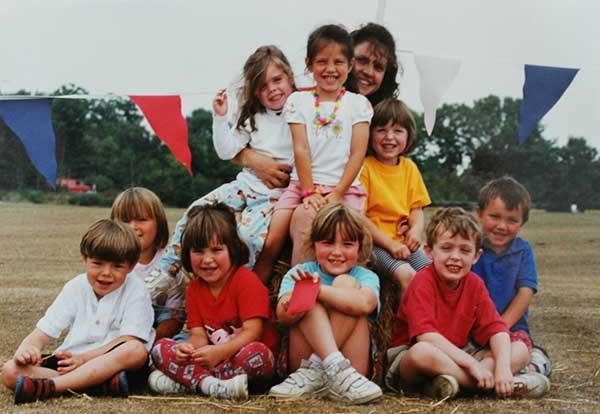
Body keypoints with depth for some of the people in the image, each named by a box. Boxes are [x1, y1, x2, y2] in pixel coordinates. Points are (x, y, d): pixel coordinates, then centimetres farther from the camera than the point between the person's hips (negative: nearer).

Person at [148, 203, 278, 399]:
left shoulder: (246, 281, -11)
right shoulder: (194, 288, 8)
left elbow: (252, 331, -19)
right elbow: (198, 335, 1)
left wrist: (219, 352, -33)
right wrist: (188, 347, -24)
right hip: (212, 359, 5)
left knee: (256, 352, -39)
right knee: (160, 347, -11)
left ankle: (185, 380, -30)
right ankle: (212, 385, -33)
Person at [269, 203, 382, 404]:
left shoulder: (365, 277, 4)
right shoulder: (299, 273, 6)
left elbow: (365, 303, -24)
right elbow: (283, 315, -16)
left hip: (353, 360, -1)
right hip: (303, 360, 1)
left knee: (346, 284, -14)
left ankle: (314, 374, -27)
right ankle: (337, 372, -37)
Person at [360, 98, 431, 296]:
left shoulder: (410, 168, 12)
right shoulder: (365, 167, -5)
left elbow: (416, 209, 13)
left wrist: (416, 229, -11)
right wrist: (390, 244, -14)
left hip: (404, 242, 5)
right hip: (374, 242, -5)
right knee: (406, 274, -27)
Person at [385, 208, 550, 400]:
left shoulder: (474, 284, 2)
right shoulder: (423, 283, -16)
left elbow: (496, 328, -5)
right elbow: (425, 336, -28)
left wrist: (503, 367, -25)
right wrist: (473, 364, -30)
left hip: (455, 359, 7)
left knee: (520, 350, -4)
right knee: (422, 351, -42)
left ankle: (452, 381, -27)